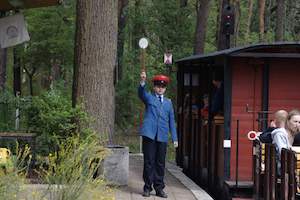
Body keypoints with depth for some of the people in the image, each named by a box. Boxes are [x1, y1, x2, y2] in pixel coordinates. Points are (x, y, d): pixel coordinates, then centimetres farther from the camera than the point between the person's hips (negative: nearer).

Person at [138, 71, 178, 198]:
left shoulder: (168, 103, 18)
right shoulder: (149, 98, 8)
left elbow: (171, 121, 18)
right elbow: (141, 93, -15)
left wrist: (174, 138, 11)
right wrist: (142, 82, -36)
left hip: (162, 136, 3)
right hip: (149, 134, -3)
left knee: (160, 163, 4)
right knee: (149, 162, -2)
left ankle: (159, 188, 10)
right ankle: (147, 188, 6)